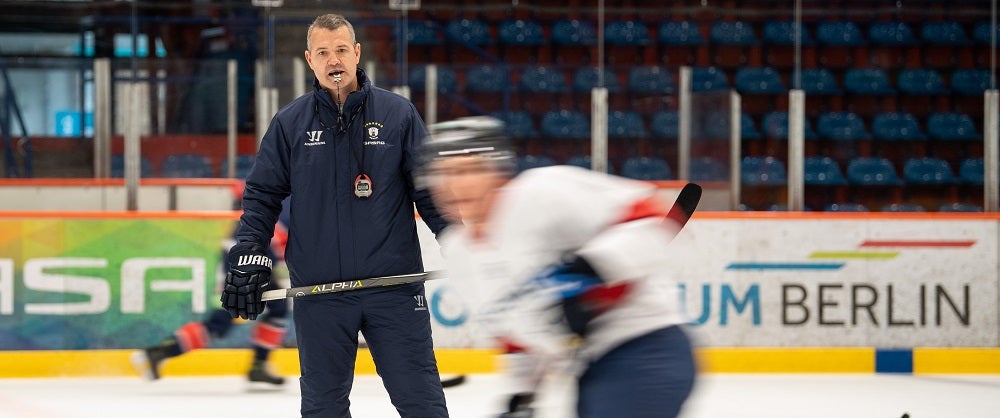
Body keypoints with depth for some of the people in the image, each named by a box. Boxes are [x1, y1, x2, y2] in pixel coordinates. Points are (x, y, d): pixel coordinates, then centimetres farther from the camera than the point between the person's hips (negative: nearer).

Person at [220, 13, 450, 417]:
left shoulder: (398, 113, 2)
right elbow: (262, 195, 9)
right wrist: (249, 256, 0)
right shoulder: (289, 123, 4)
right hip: (319, 290, 1)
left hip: (394, 286, -1)